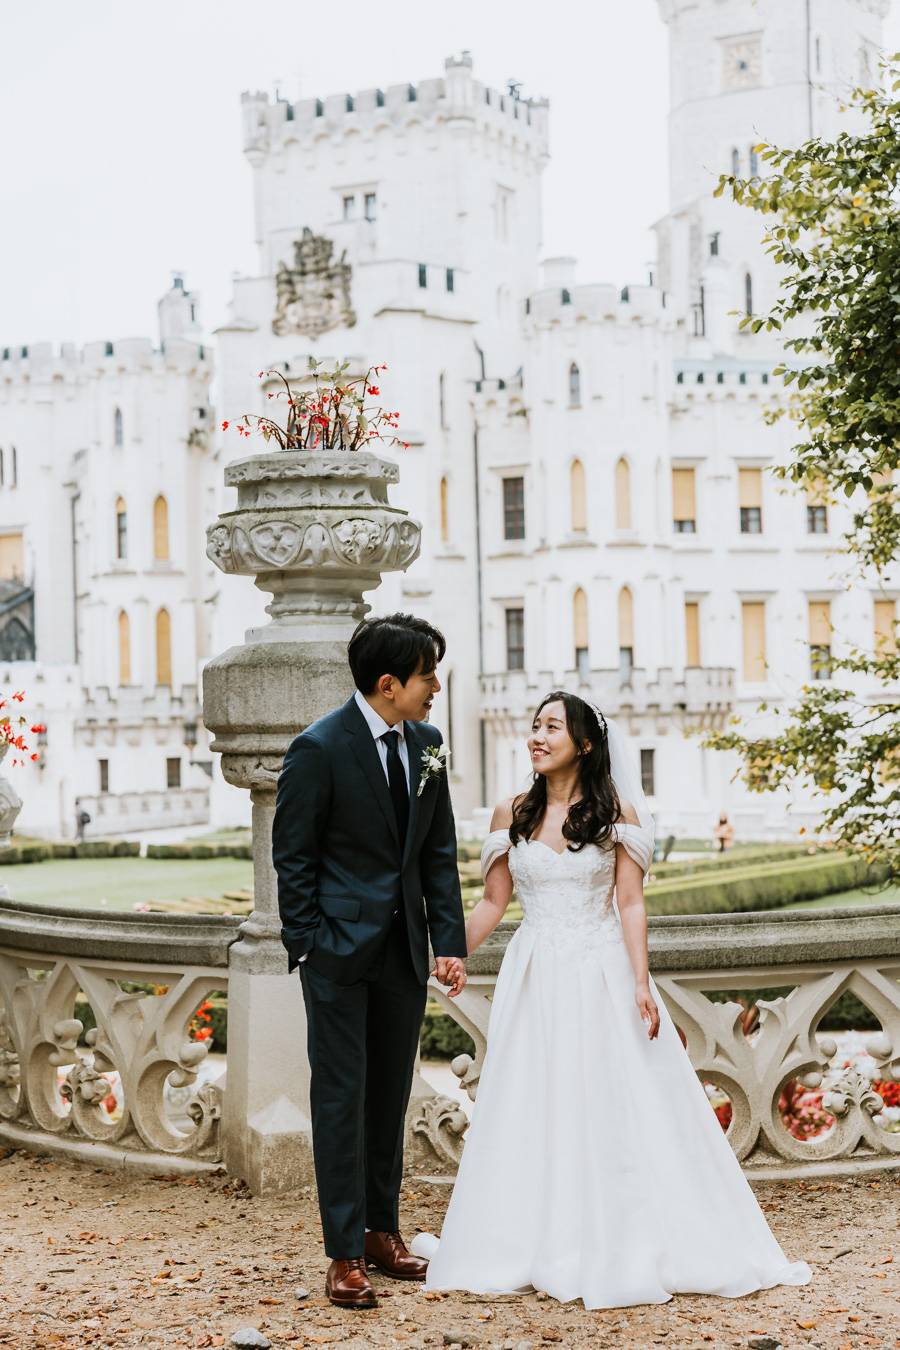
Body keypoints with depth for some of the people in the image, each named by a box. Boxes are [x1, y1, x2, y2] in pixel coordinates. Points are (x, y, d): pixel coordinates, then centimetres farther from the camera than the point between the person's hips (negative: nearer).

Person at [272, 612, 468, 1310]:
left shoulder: (426, 743, 4)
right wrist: (308, 946, -10)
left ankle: (382, 1231, 25)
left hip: (404, 950, 6)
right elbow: (292, 855, -8)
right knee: (342, 1096, -1)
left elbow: (440, 852, 9)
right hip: (340, 948, -6)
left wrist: (449, 941, 2)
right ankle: (345, 1254, 5)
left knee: (391, 1095, 13)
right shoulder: (319, 748, -13)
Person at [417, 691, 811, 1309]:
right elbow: (493, 903, 9)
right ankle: (537, 1248, 14)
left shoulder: (617, 814, -2)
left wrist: (641, 984, -13)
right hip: (536, 980, 3)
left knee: (617, 1109, -1)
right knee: (532, 1113, 5)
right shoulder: (512, 815, 6)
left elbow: (630, 905, -5)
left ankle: (626, 1250, 9)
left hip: (603, 979, -2)